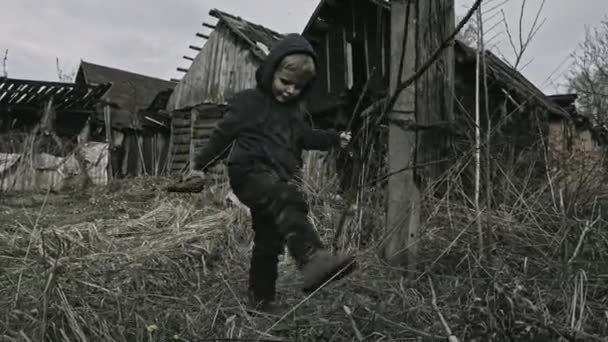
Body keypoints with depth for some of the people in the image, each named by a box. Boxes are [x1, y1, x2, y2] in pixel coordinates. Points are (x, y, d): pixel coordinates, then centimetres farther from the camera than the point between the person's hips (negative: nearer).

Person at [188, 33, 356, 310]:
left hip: (280, 179, 8)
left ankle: (261, 299, 24)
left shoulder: (295, 110, 16)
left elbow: (305, 136, 28)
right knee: (289, 202, -36)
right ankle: (312, 259, -55)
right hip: (250, 172, -7)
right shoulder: (248, 102, -4)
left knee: (269, 240, 11)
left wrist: (334, 139, 15)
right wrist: (202, 164, 8)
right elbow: (223, 134, 1)